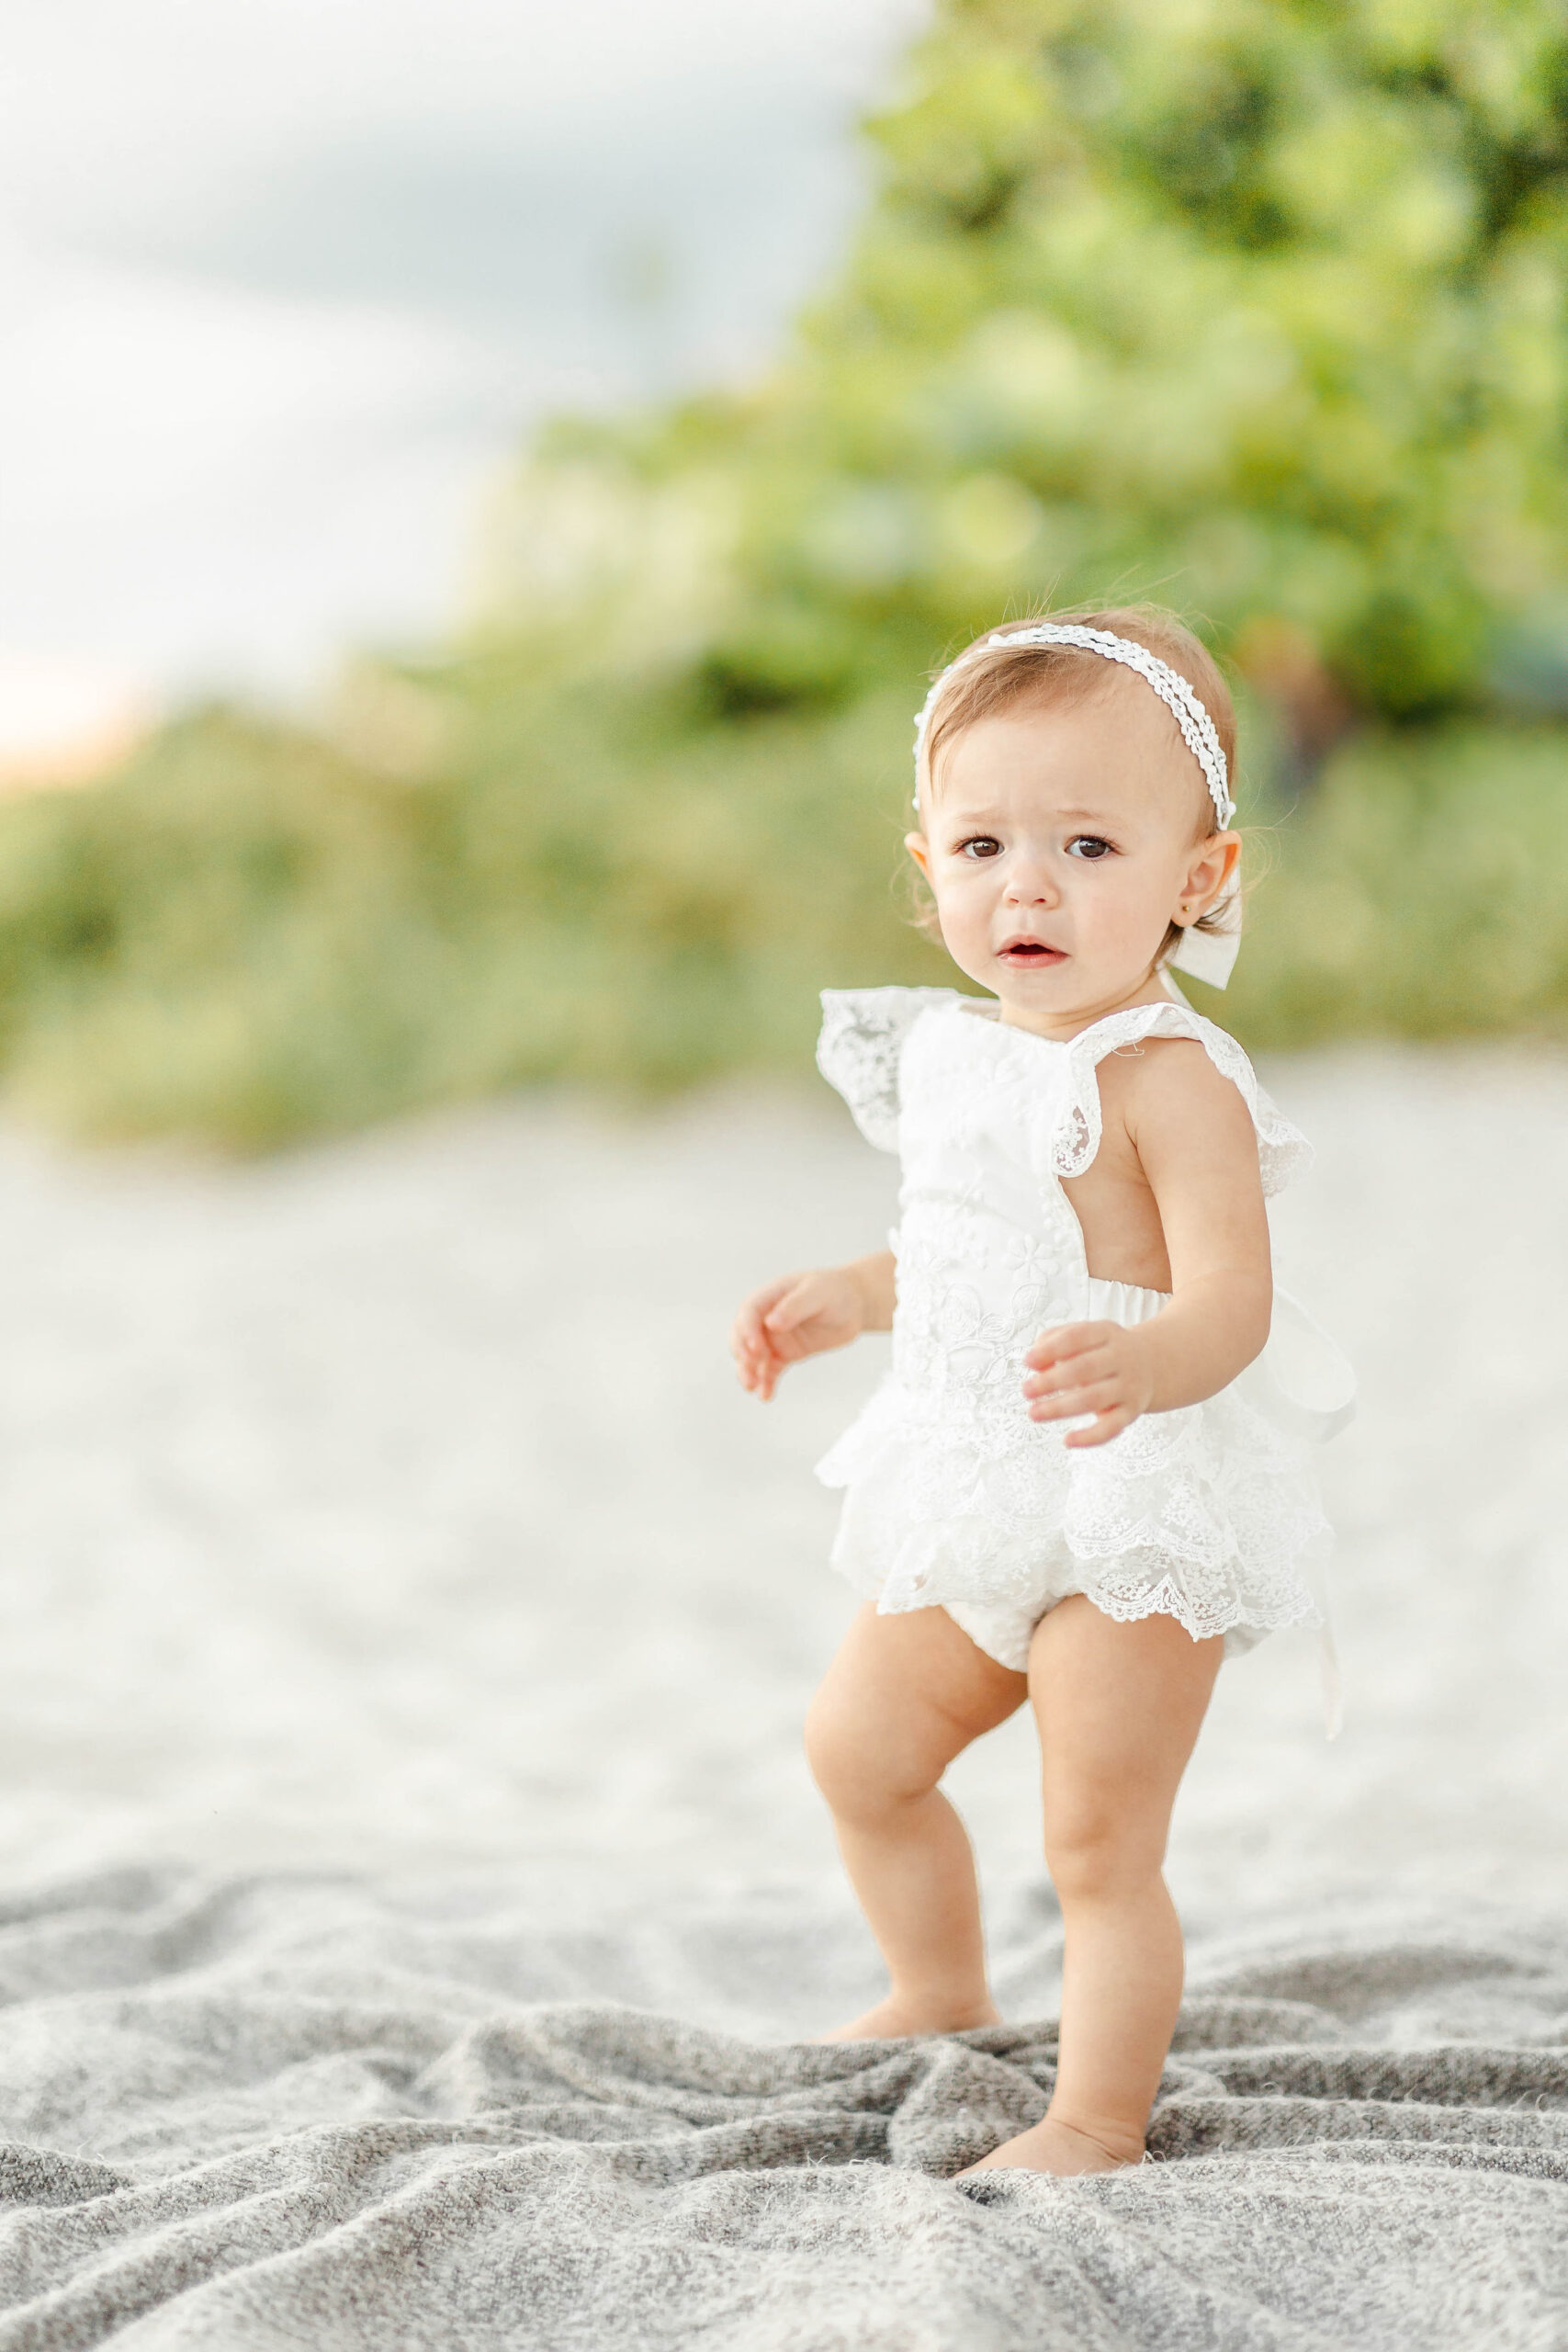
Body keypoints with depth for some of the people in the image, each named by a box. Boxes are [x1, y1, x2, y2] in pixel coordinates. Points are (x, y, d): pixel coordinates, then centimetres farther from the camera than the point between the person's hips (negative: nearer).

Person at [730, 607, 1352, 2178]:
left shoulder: (1165, 1077, -21)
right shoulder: (959, 1053, 5)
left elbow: (1227, 1302, -29)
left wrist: (1143, 1366, -49)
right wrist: (842, 1300, 15)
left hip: (1135, 1513, -9)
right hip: (978, 1506, 9)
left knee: (1097, 1844, -1)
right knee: (859, 1750, 24)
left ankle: (1097, 2119, 16)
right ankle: (941, 1995, 47)